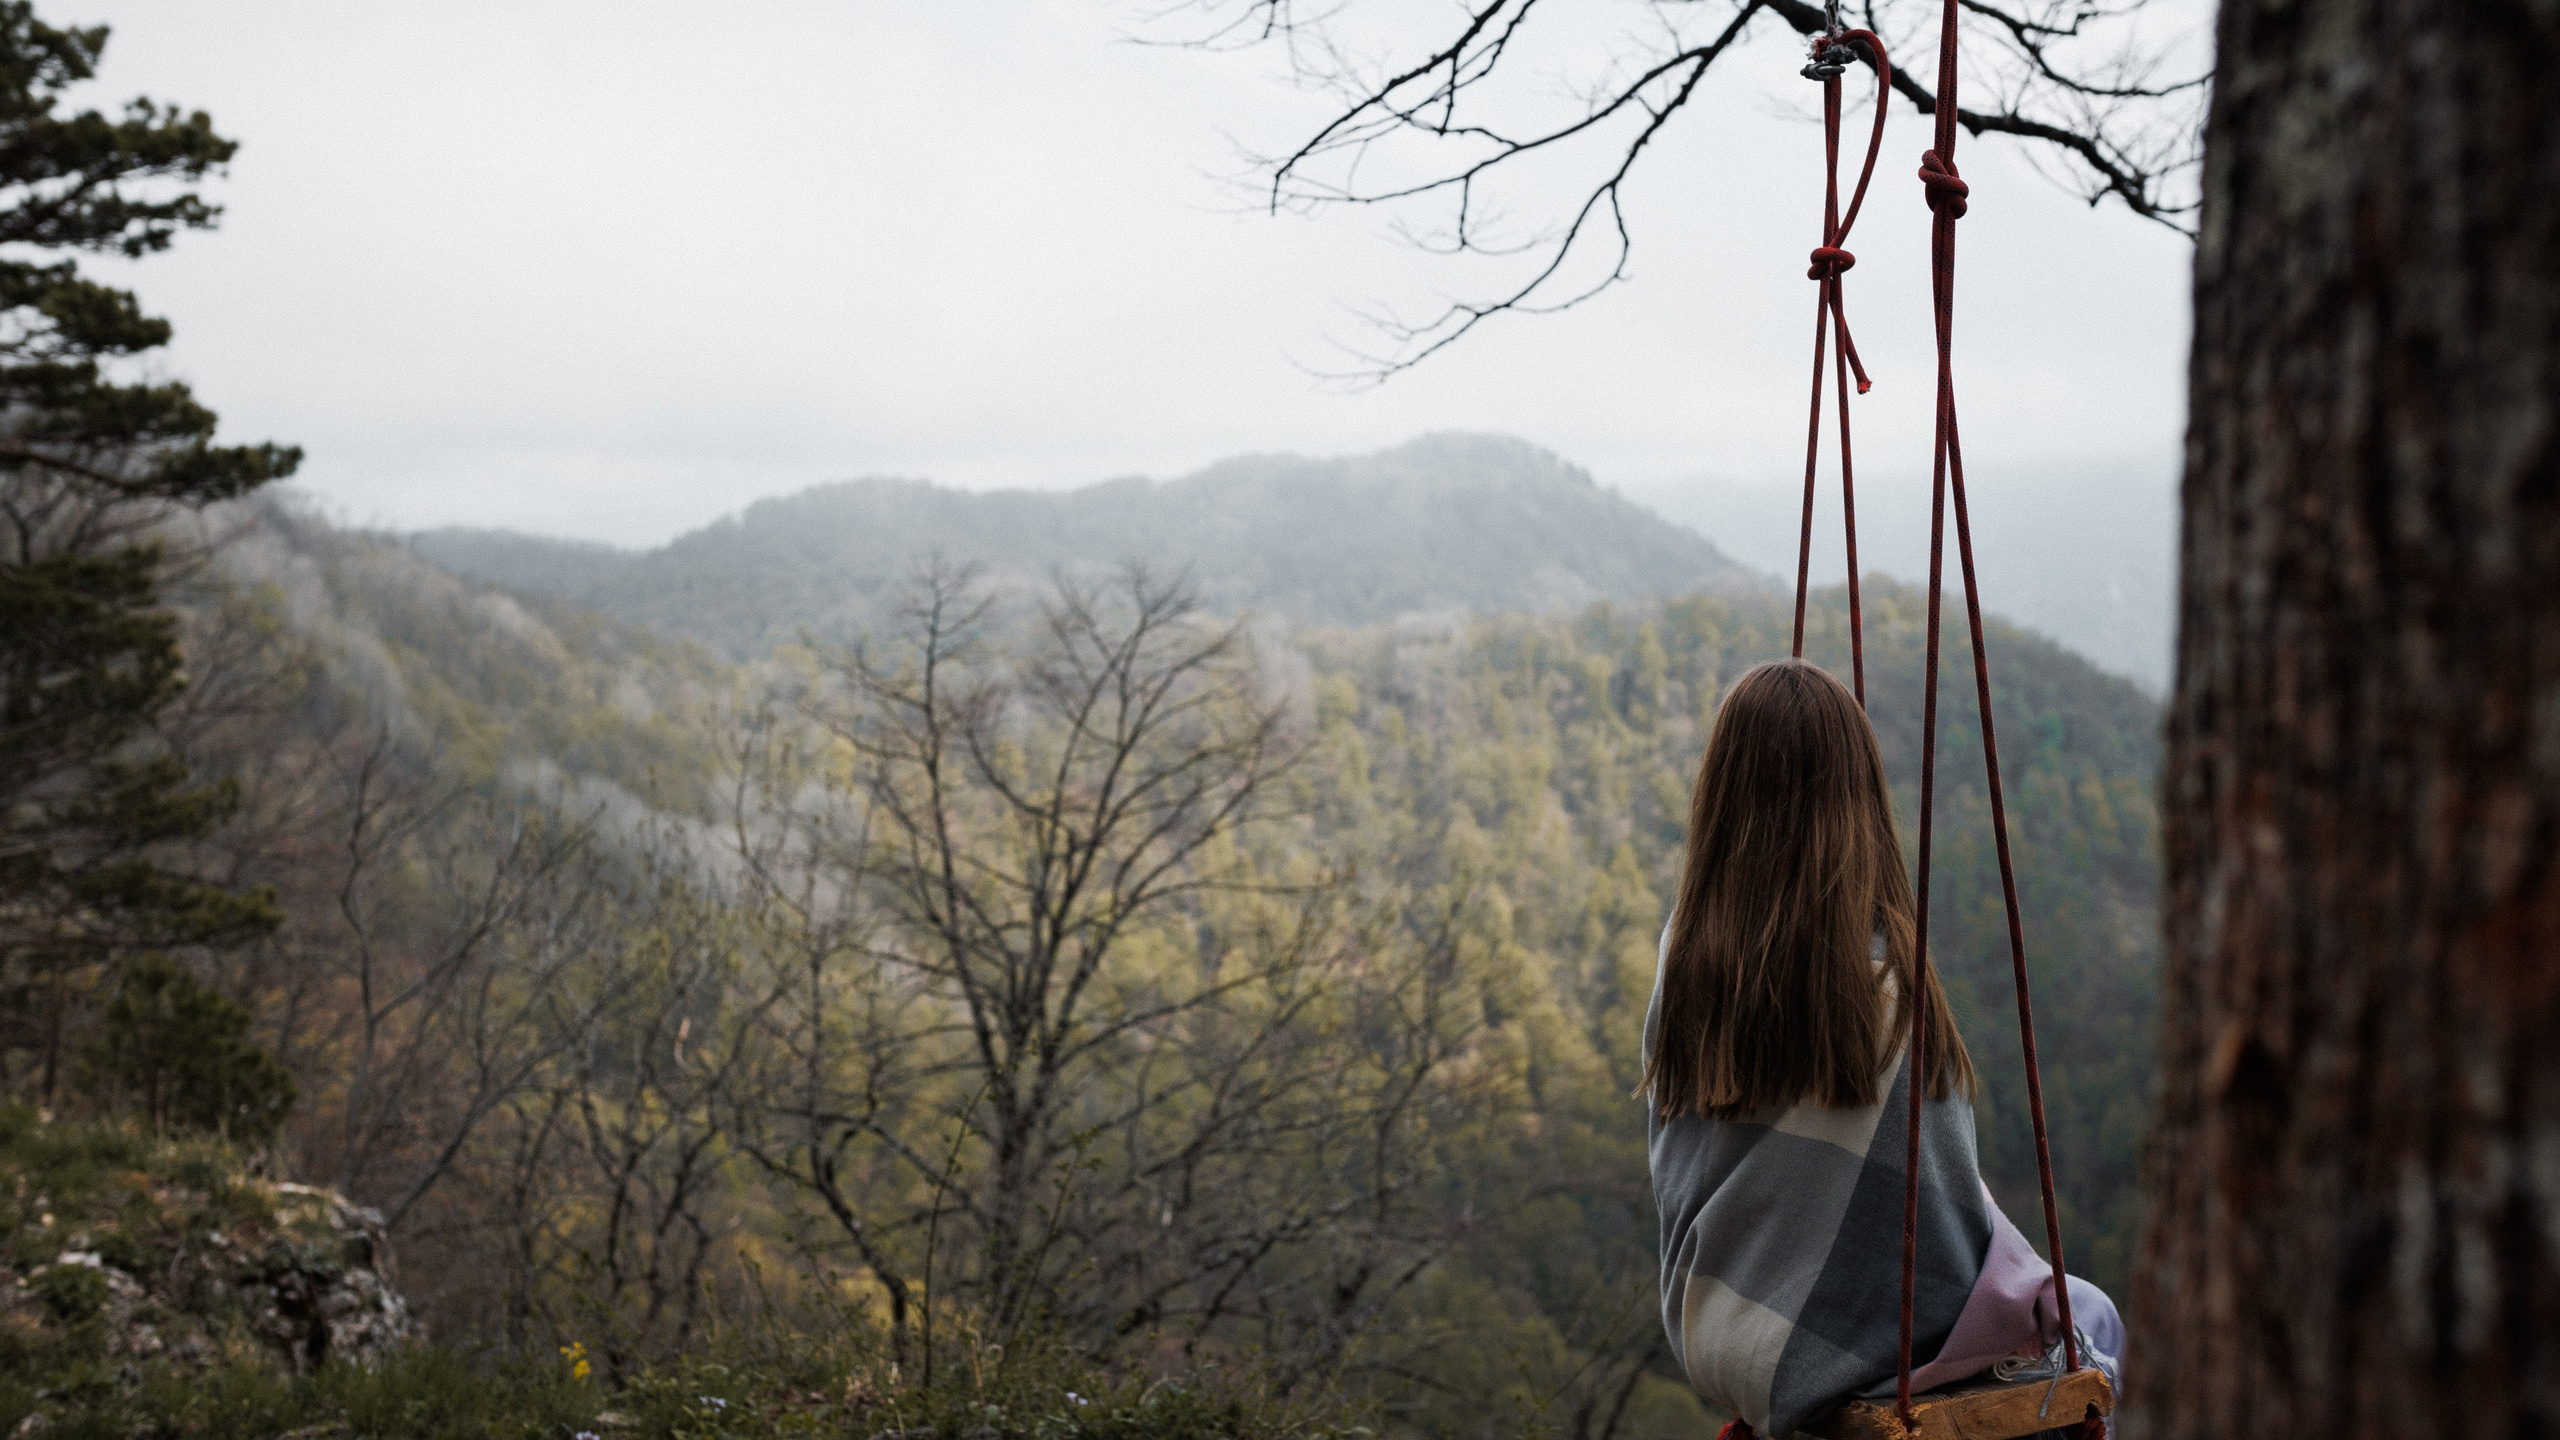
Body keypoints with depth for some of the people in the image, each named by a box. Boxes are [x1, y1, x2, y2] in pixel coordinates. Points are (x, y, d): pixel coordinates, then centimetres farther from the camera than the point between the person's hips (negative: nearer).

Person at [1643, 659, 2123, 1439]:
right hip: (1826, 1349, -6)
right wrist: (2032, 1294, 4)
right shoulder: (1880, 977, -23)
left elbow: (1671, 1167, 4)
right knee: (2089, 1320, 22)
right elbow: (1943, 1199, -15)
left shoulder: (1685, 951, -7)